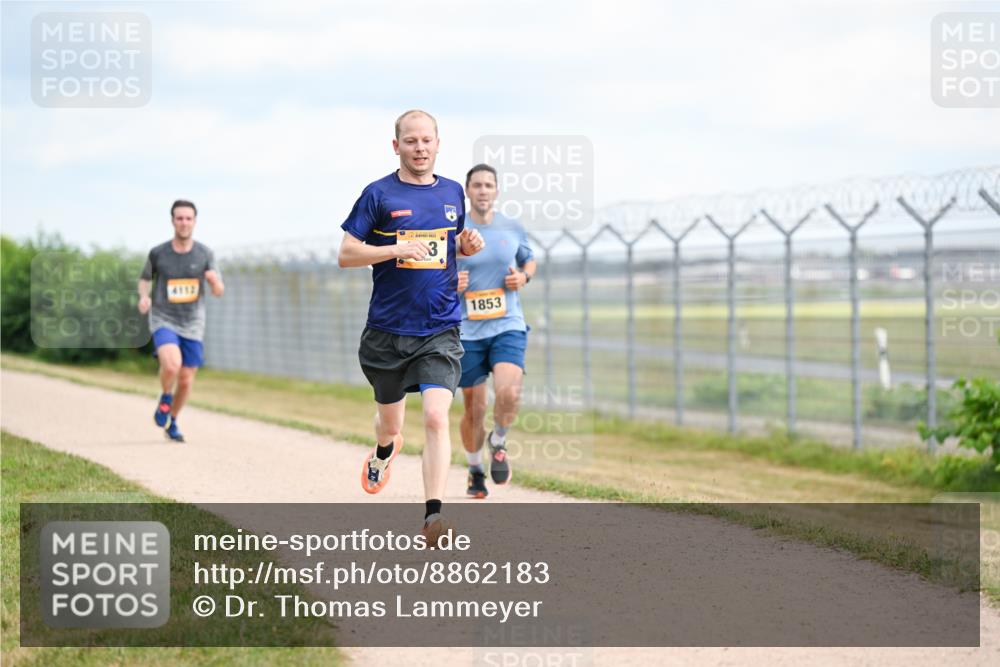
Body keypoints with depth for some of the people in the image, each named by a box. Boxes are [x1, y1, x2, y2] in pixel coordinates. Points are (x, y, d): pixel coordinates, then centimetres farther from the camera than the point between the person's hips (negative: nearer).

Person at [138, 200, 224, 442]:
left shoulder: (205, 254, -2)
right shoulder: (158, 253, -5)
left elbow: (219, 292, 2)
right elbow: (145, 278, 13)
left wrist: (215, 281, -21)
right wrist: (143, 296, -9)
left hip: (192, 325, 2)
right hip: (163, 321, -2)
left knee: (186, 381, 7)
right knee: (171, 365, -29)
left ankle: (172, 423, 32)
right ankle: (165, 397, 3)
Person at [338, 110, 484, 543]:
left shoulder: (453, 193, 9)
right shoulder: (379, 194, -3)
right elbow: (346, 254, -6)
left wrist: (469, 246, 2)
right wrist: (398, 249, -19)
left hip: (440, 331, 1)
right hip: (388, 331, -1)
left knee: (436, 417, -18)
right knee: (390, 421, 17)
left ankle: (433, 516, -21)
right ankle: (384, 452, 54)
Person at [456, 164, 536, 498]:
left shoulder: (513, 228, 4)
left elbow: (530, 261, 21)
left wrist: (523, 276, -1)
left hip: (508, 328, 0)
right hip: (467, 333, 0)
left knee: (508, 393, -25)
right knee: (474, 410, 5)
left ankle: (498, 442, 5)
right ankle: (475, 470, 30)